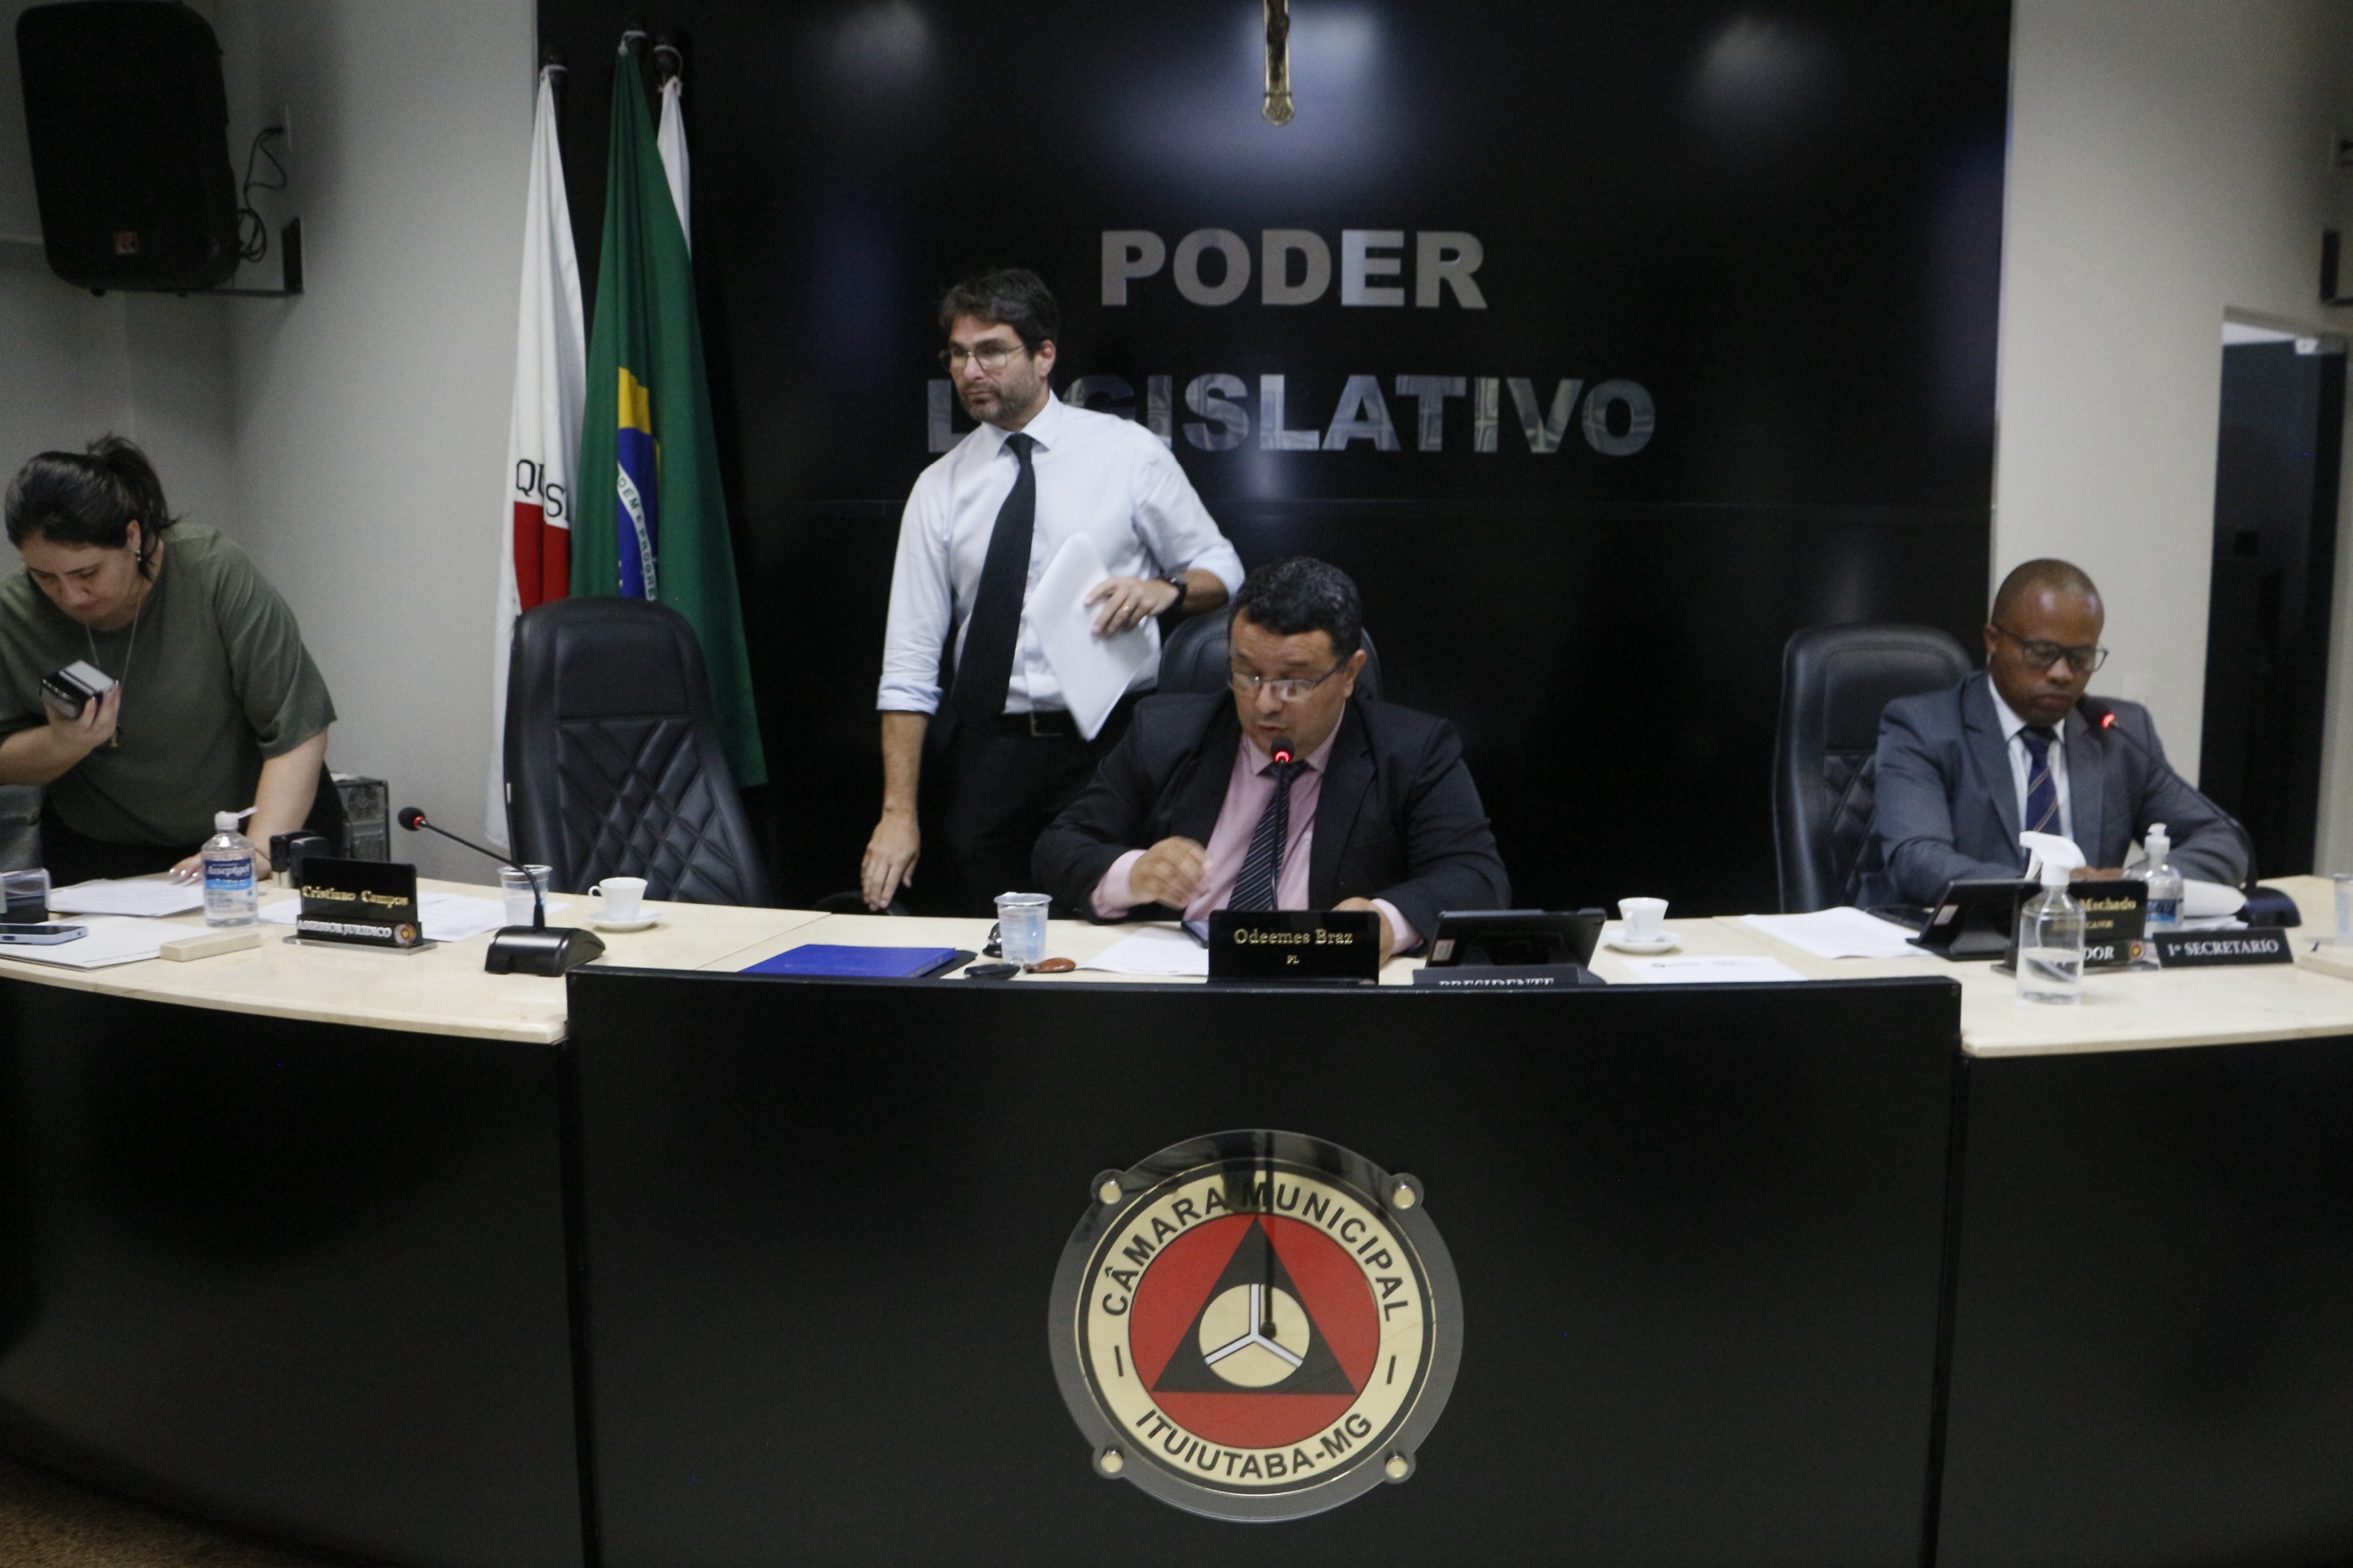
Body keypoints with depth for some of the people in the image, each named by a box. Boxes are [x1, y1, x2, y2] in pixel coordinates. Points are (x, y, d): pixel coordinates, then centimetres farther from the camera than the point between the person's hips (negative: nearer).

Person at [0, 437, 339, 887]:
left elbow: (297, 729, -18)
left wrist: (258, 853, -27)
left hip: (265, 821, -2)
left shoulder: (215, 573, -17)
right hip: (104, 856, 3)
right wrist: (63, 744, -18)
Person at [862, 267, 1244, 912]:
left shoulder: (1128, 453, 2)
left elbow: (1222, 571, 9)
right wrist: (899, 811, -3)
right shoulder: (939, 487, 6)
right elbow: (910, 664, 4)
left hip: (1111, 744, -2)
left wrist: (1166, 589, -14)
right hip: (989, 754, 2)